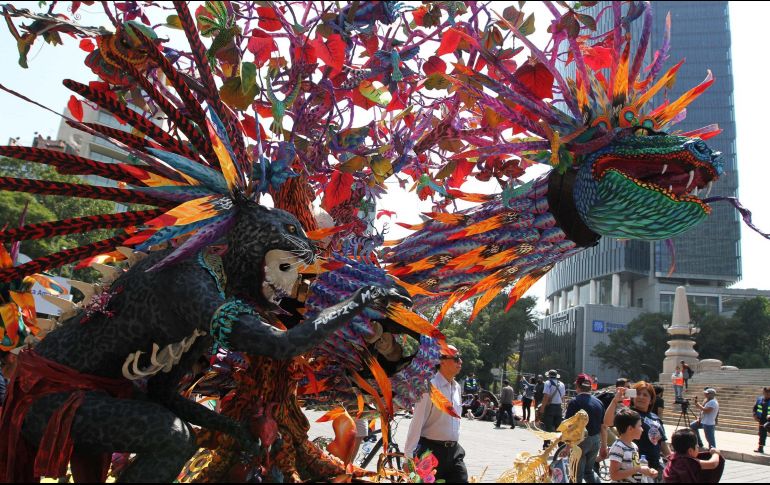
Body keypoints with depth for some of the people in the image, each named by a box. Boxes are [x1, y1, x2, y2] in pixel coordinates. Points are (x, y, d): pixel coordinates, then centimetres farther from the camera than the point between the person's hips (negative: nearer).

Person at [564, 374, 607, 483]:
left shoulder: (575, 402, -13)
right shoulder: (598, 403, 3)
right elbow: (603, 426, 8)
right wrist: (604, 444, 18)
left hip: (580, 440, -5)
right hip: (595, 441, 5)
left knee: (577, 474, 6)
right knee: (588, 470, 22)